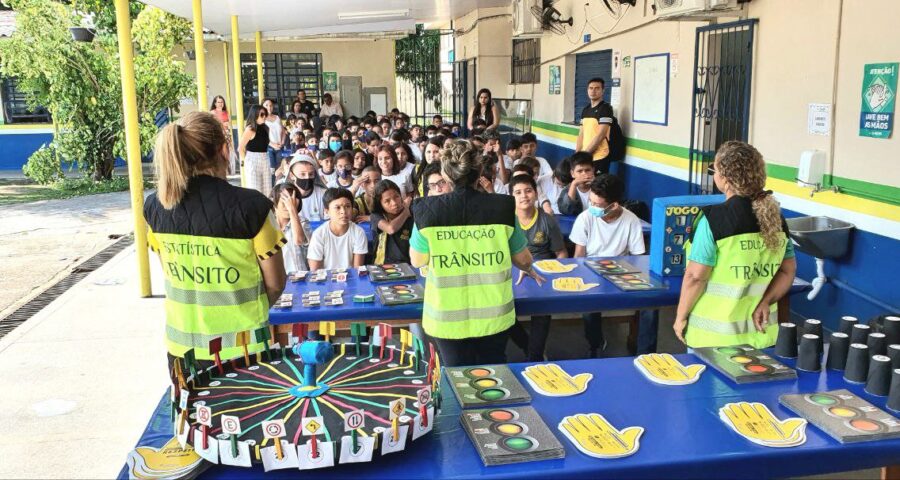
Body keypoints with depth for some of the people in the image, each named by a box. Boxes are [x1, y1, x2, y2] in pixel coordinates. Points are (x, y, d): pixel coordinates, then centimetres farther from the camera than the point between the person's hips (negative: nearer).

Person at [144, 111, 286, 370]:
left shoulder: (155, 206, -5)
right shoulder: (250, 205, -19)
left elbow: (172, 271, 8)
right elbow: (275, 284, -9)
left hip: (182, 348, 4)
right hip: (241, 350, -4)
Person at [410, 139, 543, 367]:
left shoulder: (428, 210, -11)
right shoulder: (503, 207, -10)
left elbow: (417, 261, 3)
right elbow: (523, 259, 2)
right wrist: (528, 270, 27)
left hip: (447, 317, 0)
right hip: (493, 314, 1)